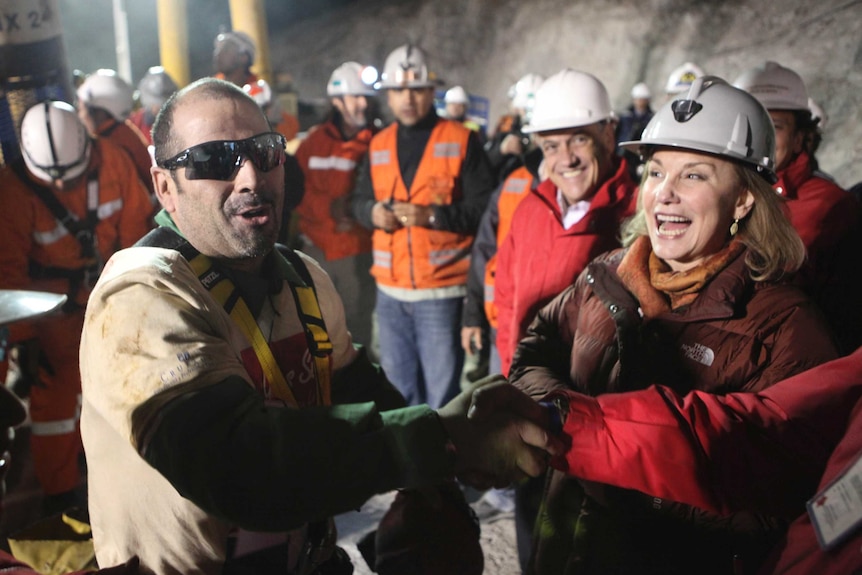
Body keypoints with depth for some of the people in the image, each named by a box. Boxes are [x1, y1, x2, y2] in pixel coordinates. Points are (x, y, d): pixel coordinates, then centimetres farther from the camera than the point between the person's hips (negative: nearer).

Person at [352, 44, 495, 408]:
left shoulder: (461, 141, -4)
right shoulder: (379, 145, 12)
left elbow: (483, 206, -10)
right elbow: (360, 200, 16)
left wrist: (431, 215, -21)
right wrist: (373, 212, -6)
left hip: (441, 289, -5)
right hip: (390, 289, 5)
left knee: (442, 390, 2)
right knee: (398, 388, 17)